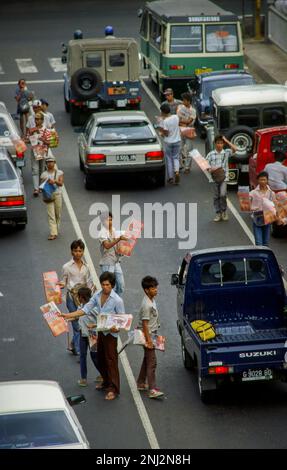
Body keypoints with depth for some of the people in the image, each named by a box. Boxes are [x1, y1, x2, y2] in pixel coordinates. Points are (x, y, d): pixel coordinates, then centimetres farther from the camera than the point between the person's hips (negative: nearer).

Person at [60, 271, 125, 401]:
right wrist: (69, 315, -8)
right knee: (101, 359, 18)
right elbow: (86, 309, 0)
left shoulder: (117, 300, -19)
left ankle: (113, 389, 4)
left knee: (111, 360, -3)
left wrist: (117, 328, -32)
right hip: (101, 331, 7)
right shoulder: (97, 296, -1)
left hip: (111, 333, -7)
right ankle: (106, 382, 38)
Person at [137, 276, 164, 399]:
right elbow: (145, 324, -22)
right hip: (147, 335, -10)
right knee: (152, 362, -12)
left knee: (147, 359, 19)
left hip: (151, 333, 10)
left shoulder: (152, 300, 7)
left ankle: (141, 383, 30)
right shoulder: (147, 305, -23)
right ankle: (152, 390, -14)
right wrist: (149, 340, -23)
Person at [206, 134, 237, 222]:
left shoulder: (226, 152, 1)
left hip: (224, 177, -1)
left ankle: (224, 211, 7)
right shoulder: (211, 154, 2)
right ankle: (218, 213, 16)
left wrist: (226, 141, -9)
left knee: (223, 194, -13)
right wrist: (210, 169, -16)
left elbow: (235, 149, -14)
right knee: (216, 196, 6)